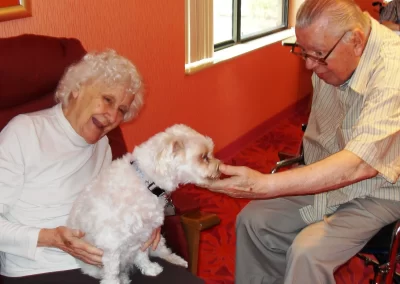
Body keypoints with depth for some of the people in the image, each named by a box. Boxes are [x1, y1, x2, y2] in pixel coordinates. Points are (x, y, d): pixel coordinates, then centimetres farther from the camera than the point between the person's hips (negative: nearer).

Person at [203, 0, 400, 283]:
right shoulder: (327, 53, -8)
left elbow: (360, 164, -39)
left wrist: (265, 185, -42)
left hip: (375, 193, -6)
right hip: (326, 176, 6)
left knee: (308, 252, -24)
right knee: (252, 220, -5)